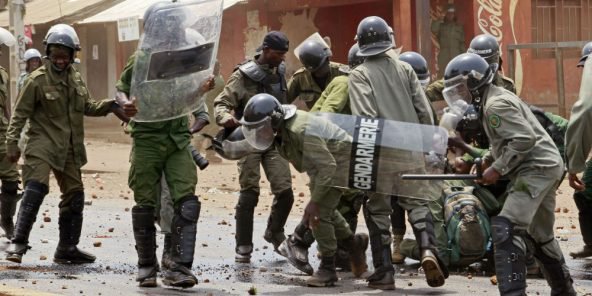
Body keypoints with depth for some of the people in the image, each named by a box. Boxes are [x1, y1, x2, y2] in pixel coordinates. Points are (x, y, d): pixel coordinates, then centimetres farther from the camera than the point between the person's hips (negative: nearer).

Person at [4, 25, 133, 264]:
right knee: (35, 189, -22)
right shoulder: (37, 80, -9)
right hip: (42, 144, -7)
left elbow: (88, 107, 20)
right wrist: (12, 143, -12)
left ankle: (67, 249, 21)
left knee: (74, 195, 10)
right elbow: (20, 114, -7)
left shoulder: (76, 79, 10)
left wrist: (111, 105, 4)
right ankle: (18, 243, -19)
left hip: (69, 148, 7)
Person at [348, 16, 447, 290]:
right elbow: (424, 110, 7)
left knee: (378, 209, 8)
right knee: (417, 202, 9)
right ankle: (428, 250, -17)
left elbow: (364, 116, -15)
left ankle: (384, 271, 6)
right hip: (410, 149, 3)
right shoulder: (405, 69, 8)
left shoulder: (360, 74, -3)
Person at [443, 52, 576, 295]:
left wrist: (497, 169, -19)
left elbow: (524, 139, -24)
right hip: (545, 167, 11)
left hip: (536, 168, -11)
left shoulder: (496, 105, -15)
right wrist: (487, 161, 11)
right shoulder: (494, 99, 17)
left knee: (505, 228, -18)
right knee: (540, 234, 21)